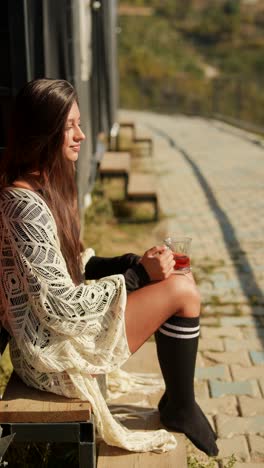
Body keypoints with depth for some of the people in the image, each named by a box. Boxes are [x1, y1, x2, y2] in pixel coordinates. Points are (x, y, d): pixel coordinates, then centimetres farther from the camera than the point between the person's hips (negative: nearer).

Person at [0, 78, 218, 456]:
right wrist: (139, 274, -17)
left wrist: (135, 262, -3)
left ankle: (177, 402, 19)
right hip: (52, 355, -9)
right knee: (182, 292, -11)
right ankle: (181, 410, 11)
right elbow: (61, 307, -25)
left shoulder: (45, 184, 6)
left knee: (180, 279, 6)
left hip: (64, 323, 9)